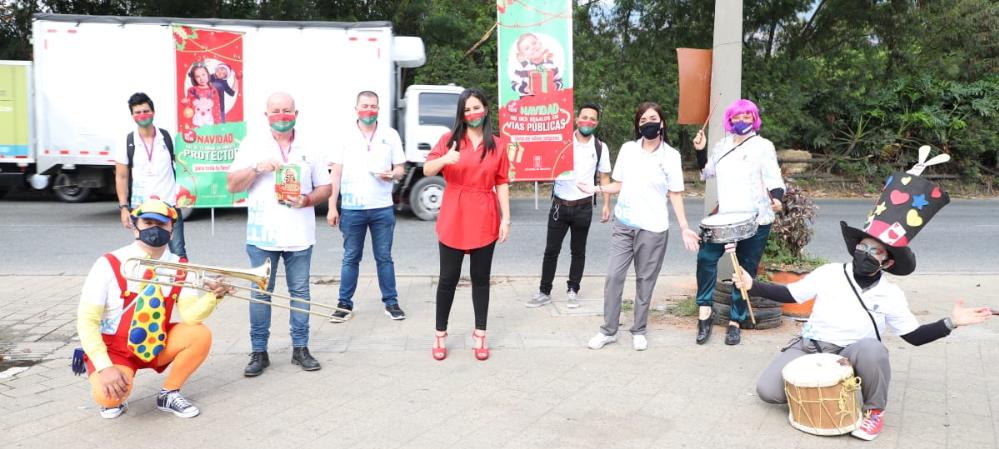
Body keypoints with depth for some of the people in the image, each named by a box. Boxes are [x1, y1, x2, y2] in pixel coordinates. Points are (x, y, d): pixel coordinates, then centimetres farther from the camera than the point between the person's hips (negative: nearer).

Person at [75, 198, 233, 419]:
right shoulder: (110, 265, -15)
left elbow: (190, 315, -18)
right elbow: (86, 321, -17)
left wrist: (213, 295, -39)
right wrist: (105, 367, -28)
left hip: (156, 345, 4)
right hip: (114, 348, -4)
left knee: (201, 335, -21)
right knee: (109, 397, -32)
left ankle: (168, 394, 1)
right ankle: (116, 393, 7)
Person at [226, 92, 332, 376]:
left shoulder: (309, 149, 9)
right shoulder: (252, 145, 5)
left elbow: (325, 187, 10)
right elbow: (232, 185, 1)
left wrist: (307, 200, -11)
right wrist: (256, 168, -15)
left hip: (299, 236, 1)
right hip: (262, 235, -1)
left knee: (300, 291, 6)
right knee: (261, 294, 3)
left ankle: (300, 348, 16)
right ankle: (259, 352, 12)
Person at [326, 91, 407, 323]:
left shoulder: (390, 135, 6)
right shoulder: (345, 136, 3)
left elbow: (399, 169, 8)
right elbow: (335, 174, 2)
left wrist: (391, 175, -16)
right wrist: (331, 207, -3)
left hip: (382, 208, 0)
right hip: (352, 208, 0)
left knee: (384, 258, 8)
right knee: (350, 258, 7)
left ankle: (391, 302, 16)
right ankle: (345, 304, 15)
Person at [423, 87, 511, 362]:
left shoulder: (498, 145, 5)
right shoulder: (449, 139, 2)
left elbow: (502, 183, 5)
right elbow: (427, 170, -9)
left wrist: (506, 219, 0)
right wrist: (444, 159, -30)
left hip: (484, 220, 1)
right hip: (453, 219, -1)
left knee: (481, 278, 9)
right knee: (448, 278, 5)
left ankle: (480, 334, 20)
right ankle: (440, 334, 19)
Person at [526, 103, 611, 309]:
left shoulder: (600, 148, 1)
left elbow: (605, 177, 6)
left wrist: (606, 205, 1)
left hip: (583, 207, 0)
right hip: (559, 204, 0)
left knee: (578, 251, 10)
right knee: (551, 250, 5)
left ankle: (572, 291, 23)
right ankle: (544, 291, 14)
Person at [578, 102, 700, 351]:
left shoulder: (671, 156, -2)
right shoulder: (628, 149, 4)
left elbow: (675, 194, 0)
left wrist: (684, 228, -5)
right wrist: (596, 189, -2)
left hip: (653, 229, -2)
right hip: (623, 225, 2)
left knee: (645, 281, 6)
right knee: (614, 276, 0)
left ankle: (639, 331, 20)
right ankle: (608, 330, 11)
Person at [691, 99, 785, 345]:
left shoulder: (763, 146, -3)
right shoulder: (722, 145, 13)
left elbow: (773, 179, -10)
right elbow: (707, 172, 27)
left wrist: (776, 198, -31)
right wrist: (700, 150, 12)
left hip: (755, 220, -4)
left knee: (746, 270, 3)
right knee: (706, 256, -14)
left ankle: (735, 322, 13)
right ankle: (704, 310, -4)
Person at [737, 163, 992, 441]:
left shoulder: (891, 295, -6)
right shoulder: (828, 274, -5)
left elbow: (915, 336, 0)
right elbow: (789, 295, 2)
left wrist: (951, 323, -14)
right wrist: (753, 286, -10)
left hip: (852, 356, -1)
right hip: (810, 347, 1)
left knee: (872, 349, -38)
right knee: (768, 391, -20)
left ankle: (874, 411, -9)